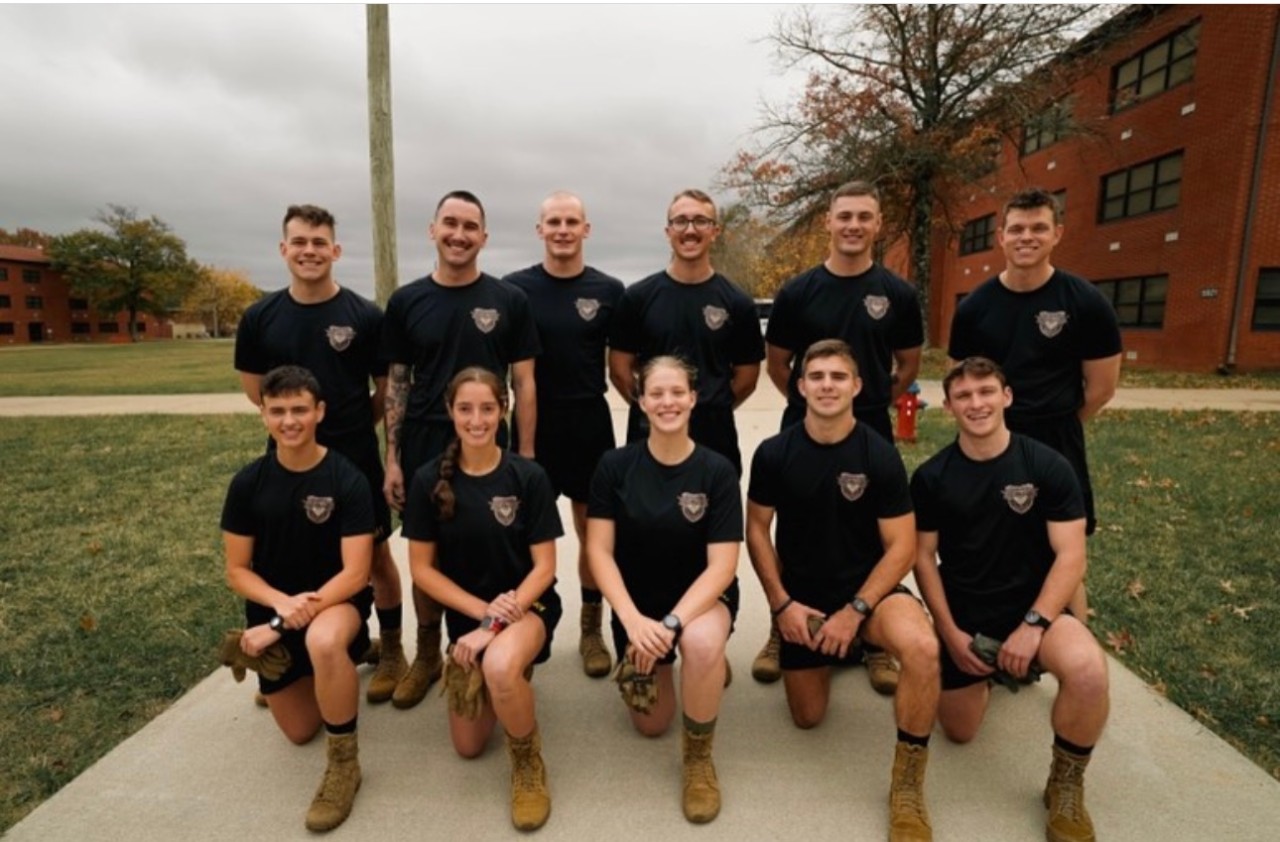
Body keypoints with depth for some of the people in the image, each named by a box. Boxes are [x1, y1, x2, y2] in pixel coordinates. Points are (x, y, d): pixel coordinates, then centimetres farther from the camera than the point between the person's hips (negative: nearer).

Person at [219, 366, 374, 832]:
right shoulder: (248, 483, -8)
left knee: (323, 641, -40)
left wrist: (284, 623, -26)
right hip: (273, 605, 4)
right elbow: (237, 570, -4)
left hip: (335, 600, -4)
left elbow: (355, 573, -21)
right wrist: (281, 603, -23)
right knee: (299, 731, 12)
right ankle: (301, 672, 46)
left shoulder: (348, 480, -19)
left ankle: (344, 763, -16)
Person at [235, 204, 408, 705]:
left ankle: (391, 652, 26)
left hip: (356, 460, -2)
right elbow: (253, 387, 11)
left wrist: (350, 427, 1)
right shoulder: (260, 318, 0)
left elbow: (387, 390, 0)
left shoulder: (365, 316, -7)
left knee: (375, 554, 8)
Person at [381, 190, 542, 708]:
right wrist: (392, 459, 1)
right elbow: (396, 383, 6)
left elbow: (524, 383, -1)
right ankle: (427, 654, 32)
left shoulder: (509, 301, -1)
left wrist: (525, 457, -5)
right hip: (422, 449, 2)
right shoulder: (406, 302, 4)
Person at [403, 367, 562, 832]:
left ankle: (528, 761, -5)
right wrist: (481, 610, -16)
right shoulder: (429, 480, -9)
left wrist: (496, 624, -22)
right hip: (465, 612, 3)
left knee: (500, 667, -37)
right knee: (468, 747, 8)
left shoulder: (529, 476, -14)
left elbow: (544, 567, -11)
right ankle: (476, 671, 40)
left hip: (527, 605, -3)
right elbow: (422, 568, -5)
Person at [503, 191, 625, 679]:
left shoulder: (608, 290, 1)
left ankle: (592, 630, 25)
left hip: (590, 423, 1)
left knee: (593, 530, 9)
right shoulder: (516, 287, 0)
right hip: (532, 422, 0)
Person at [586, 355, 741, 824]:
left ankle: (699, 759, -7)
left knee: (703, 643, -37)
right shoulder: (615, 466, -13)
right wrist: (634, 620, -25)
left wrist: (672, 624, -30)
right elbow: (599, 551, -12)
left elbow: (722, 565, -18)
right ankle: (658, 665, 44)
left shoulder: (717, 471, -16)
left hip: (701, 597, -2)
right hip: (636, 601, 2)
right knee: (651, 724, 9)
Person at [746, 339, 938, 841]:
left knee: (923, 648, -34)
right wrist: (781, 604, -9)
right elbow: (757, 529, -2)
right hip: (801, 597, 2)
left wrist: (855, 612, -18)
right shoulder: (773, 454, -11)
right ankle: (826, 658, 44)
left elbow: (901, 546, -11)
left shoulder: (881, 456, -14)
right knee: (807, 718, 11)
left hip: (868, 589, -1)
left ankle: (907, 786, -11)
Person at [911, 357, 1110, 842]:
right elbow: (924, 557, -2)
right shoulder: (931, 478, -6)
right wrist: (950, 632, -8)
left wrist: (1033, 625, -21)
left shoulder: (1049, 467, -9)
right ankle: (985, 673, 41)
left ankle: (1066, 785, -3)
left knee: (1088, 672, -33)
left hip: (1033, 606, -1)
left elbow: (1070, 556, -11)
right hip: (964, 613, 2)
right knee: (959, 732, 7)